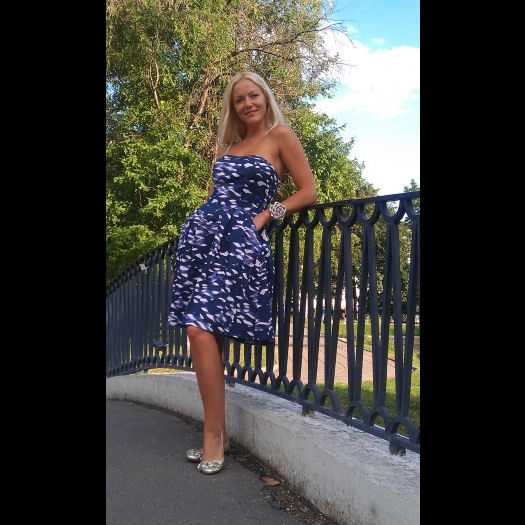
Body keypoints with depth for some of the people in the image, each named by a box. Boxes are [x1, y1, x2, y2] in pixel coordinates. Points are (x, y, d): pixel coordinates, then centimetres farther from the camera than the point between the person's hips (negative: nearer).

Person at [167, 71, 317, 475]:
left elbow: (308, 191, 1)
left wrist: (264, 216, -6)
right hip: (202, 232, 6)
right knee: (205, 331, 1)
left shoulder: (281, 135, 5)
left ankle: (214, 436, -9)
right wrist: (211, 215, 10)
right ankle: (218, 432, 12)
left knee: (201, 327, -19)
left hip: (241, 238, -6)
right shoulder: (228, 144, 22)